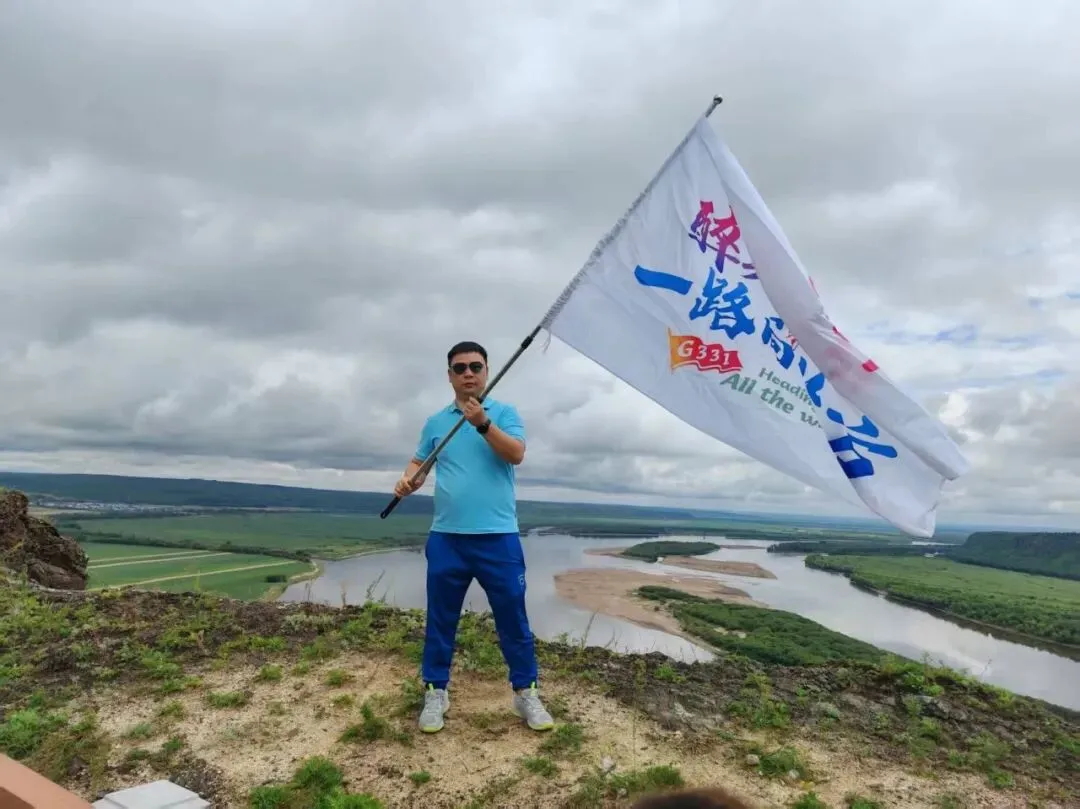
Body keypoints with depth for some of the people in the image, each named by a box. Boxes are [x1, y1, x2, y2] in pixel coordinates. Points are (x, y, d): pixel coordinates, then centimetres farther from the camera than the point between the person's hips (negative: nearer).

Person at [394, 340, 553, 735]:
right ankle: (435, 691, 26)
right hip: (446, 537, 3)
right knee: (440, 618, 11)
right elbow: (418, 461, 16)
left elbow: (516, 454, -14)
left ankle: (525, 692, 21)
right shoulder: (435, 421, 10)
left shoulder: (504, 412, 1)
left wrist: (483, 423, -26)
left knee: (513, 618, 6)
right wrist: (408, 479, -7)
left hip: (498, 536, -2)